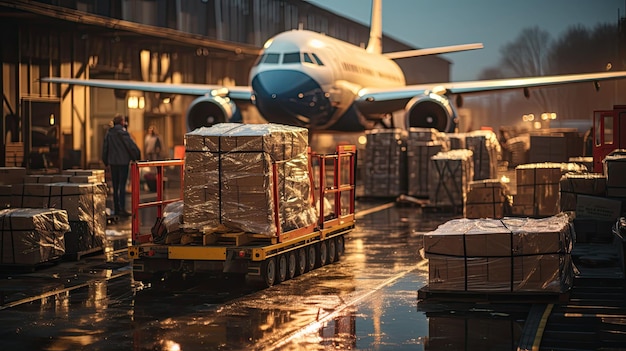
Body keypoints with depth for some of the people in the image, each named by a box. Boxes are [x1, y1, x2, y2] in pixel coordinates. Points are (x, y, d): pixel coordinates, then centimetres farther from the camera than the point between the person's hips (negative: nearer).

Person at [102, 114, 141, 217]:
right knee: (122, 186, -5)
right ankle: (122, 209, -9)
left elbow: (105, 148, 13)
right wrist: (137, 157, 0)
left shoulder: (109, 133, 7)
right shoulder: (123, 132, -12)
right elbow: (131, 146, -13)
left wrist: (106, 162, 22)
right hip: (123, 161, -6)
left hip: (113, 162, 6)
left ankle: (116, 209, 14)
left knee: (115, 186, 11)